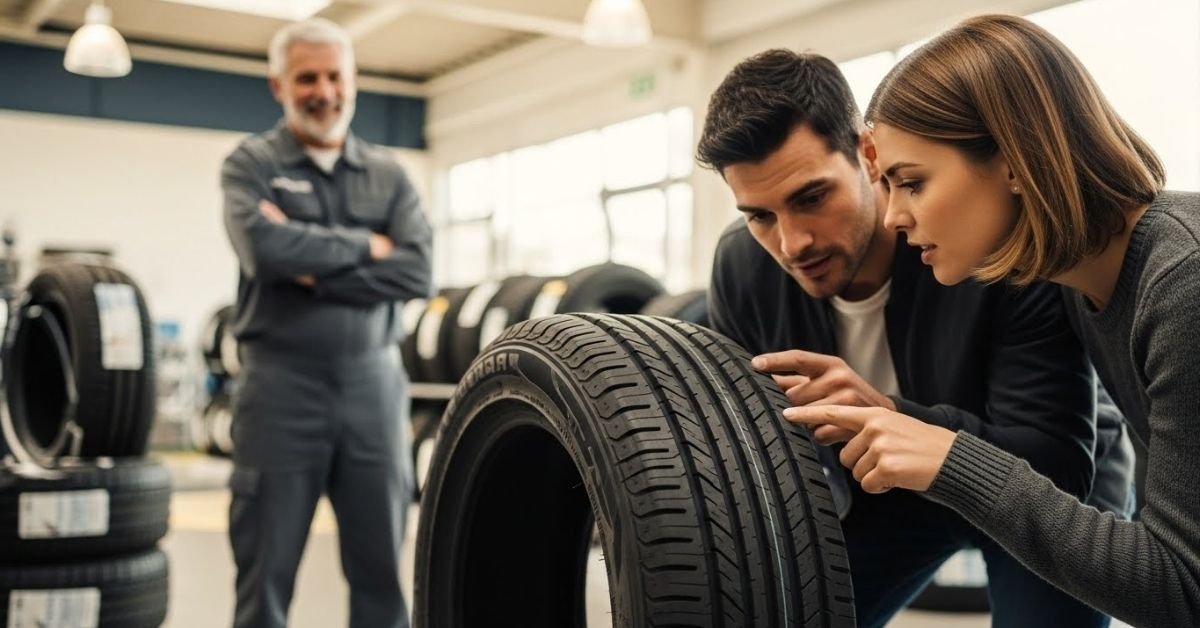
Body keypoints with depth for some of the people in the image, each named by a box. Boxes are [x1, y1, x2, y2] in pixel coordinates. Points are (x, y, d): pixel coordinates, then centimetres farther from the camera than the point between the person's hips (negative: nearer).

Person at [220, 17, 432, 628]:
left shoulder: (388, 174, 11)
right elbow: (265, 249, -17)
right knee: (267, 571, 7)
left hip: (374, 383, 3)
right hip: (281, 385, -2)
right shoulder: (250, 164, 3)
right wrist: (363, 246, -6)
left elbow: (415, 272, -5)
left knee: (381, 567, 9)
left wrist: (312, 272, -12)